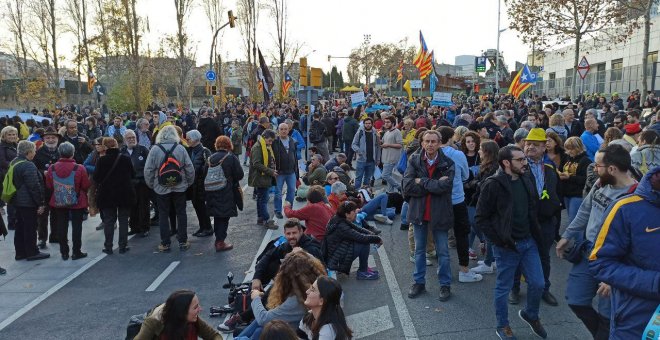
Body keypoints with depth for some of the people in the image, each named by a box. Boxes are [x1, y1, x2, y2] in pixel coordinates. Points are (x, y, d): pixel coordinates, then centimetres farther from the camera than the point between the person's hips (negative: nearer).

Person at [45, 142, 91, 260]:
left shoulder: (52, 169, -8)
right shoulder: (79, 169, -18)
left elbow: (49, 186, 2)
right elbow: (86, 186, -11)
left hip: (58, 203, 3)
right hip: (77, 203, -3)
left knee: (61, 227, 12)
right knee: (76, 227, 8)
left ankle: (64, 252, 18)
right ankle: (76, 252, 11)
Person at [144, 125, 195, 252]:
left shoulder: (154, 149, -8)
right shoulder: (181, 148, -6)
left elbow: (148, 170, -7)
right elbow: (190, 168, -4)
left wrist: (151, 185, 7)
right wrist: (188, 183, 9)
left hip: (161, 188, -1)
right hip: (180, 187, 1)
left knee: (163, 215, 8)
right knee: (181, 213, 11)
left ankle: (165, 244, 12)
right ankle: (183, 242, 15)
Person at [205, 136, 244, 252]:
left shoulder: (210, 158, 3)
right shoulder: (231, 158, -10)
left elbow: (205, 174, 5)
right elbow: (240, 175, -10)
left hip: (212, 192, 5)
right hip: (227, 193, -5)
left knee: (217, 216, 17)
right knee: (224, 217, 2)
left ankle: (218, 239, 27)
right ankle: (220, 242, 1)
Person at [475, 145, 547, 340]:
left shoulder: (525, 181, 5)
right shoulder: (493, 185, -16)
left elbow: (532, 211, 16)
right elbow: (480, 218, -14)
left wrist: (535, 235, 8)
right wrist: (499, 240, -16)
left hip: (528, 242, 6)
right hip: (506, 246, -6)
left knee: (537, 284, 10)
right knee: (503, 288, 9)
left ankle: (530, 315, 37)